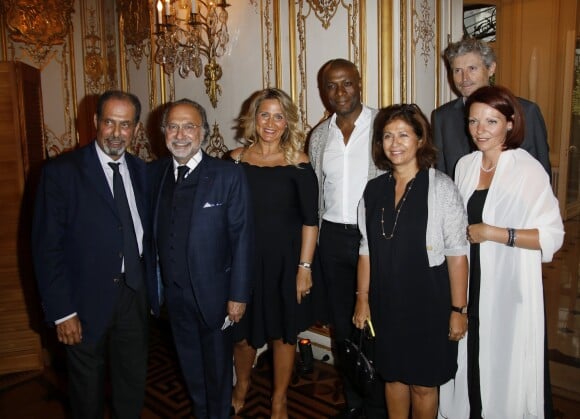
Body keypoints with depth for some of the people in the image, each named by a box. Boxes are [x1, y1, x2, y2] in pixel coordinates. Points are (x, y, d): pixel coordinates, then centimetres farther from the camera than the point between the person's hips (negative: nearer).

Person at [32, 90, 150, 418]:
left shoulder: (141, 171, 3)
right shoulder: (61, 171, -12)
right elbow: (46, 246, -13)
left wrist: (151, 288, 2)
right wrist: (61, 312, -14)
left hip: (134, 295, 4)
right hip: (87, 301, -4)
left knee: (133, 384, 19)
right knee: (88, 390, 17)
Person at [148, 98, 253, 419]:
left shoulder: (229, 175, -13)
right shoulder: (154, 173, 0)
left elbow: (242, 238, -13)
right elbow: (152, 231, 2)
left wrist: (238, 295, -14)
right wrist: (152, 284, -2)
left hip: (213, 291, -4)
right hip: (173, 291, 4)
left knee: (217, 365, 16)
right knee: (190, 362, 23)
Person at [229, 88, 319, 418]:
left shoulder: (298, 164, -6)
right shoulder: (236, 159, -1)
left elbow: (310, 220, -6)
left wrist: (305, 267, -10)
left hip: (285, 260, -1)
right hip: (243, 259, 2)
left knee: (284, 333, 12)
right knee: (243, 332, 13)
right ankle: (242, 386, 43)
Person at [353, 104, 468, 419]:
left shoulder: (441, 188, -12)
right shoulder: (373, 190, 1)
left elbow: (456, 253, -12)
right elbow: (366, 250, 6)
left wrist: (458, 309, -11)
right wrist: (362, 299, 5)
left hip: (428, 301, -4)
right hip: (387, 301, 4)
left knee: (423, 382, 12)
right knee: (393, 375, 19)